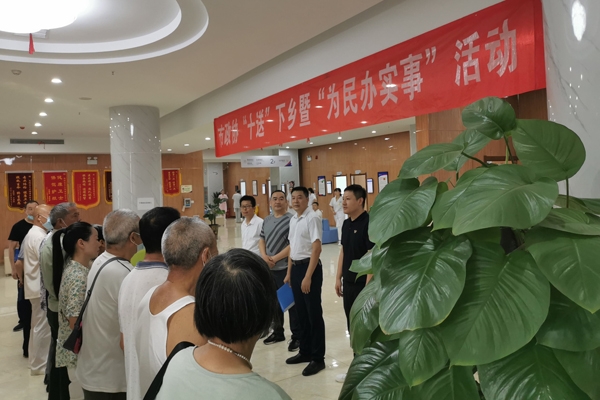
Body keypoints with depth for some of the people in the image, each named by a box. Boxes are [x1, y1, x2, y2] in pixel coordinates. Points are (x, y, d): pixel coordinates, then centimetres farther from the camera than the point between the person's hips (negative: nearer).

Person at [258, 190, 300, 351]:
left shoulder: (291, 220, -11)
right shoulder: (267, 220, 10)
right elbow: (262, 240, 15)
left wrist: (275, 258, -15)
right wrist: (264, 256, -5)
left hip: (286, 268, -7)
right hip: (269, 269, 7)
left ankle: (297, 336, 14)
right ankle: (278, 332, 33)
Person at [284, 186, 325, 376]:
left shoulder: (312, 218, -14)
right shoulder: (293, 220, 12)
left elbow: (316, 248, -18)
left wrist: (308, 276, -21)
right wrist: (289, 273, 18)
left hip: (309, 267, -8)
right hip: (296, 267, 8)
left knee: (314, 314, 1)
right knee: (301, 313, 16)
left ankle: (318, 358, 11)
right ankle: (305, 351, 30)